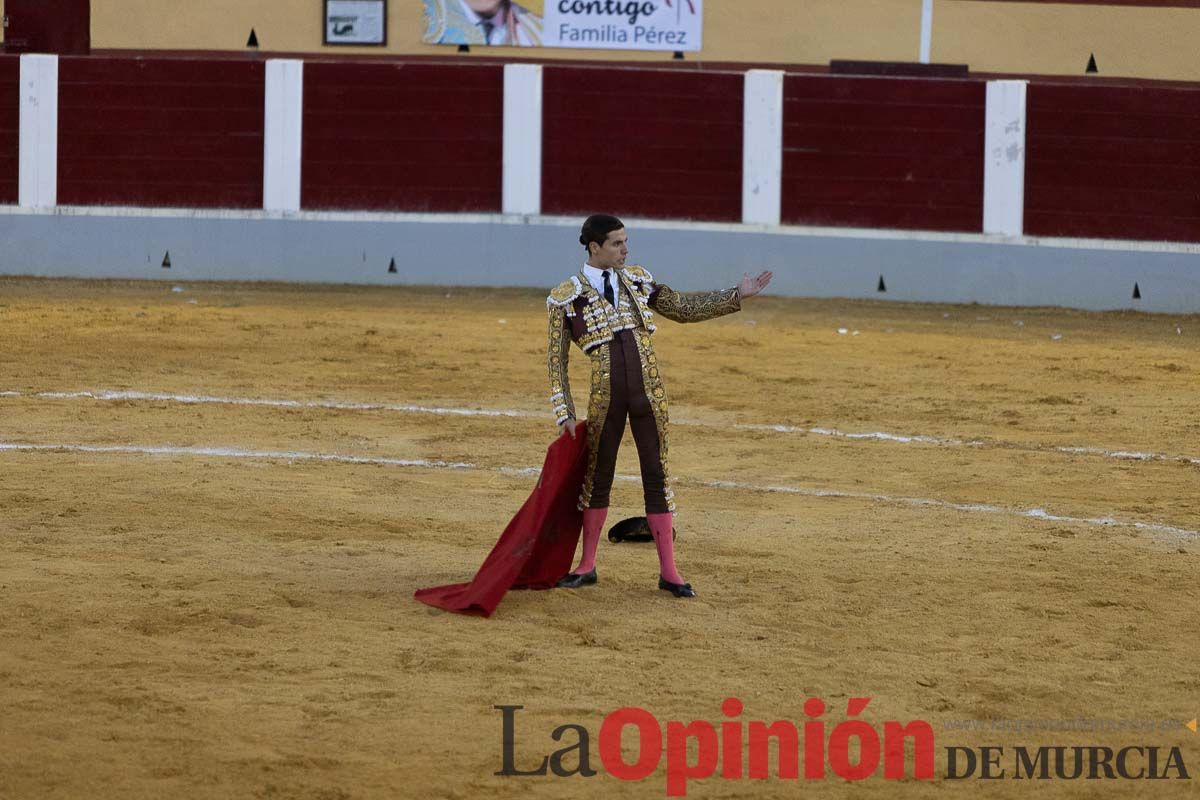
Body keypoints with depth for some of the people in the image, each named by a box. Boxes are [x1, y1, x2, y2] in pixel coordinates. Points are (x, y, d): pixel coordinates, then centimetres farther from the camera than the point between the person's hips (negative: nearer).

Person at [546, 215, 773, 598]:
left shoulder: (637, 280, 10)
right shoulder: (566, 297, -2)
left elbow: (684, 308, 17)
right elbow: (557, 360, 0)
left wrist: (737, 295, 10)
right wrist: (565, 414, -4)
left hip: (648, 394, 2)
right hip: (605, 398, -2)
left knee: (656, 476, 3)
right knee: (598, 477, 7)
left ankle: (669, 571, 6)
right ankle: (587, 565, 21)